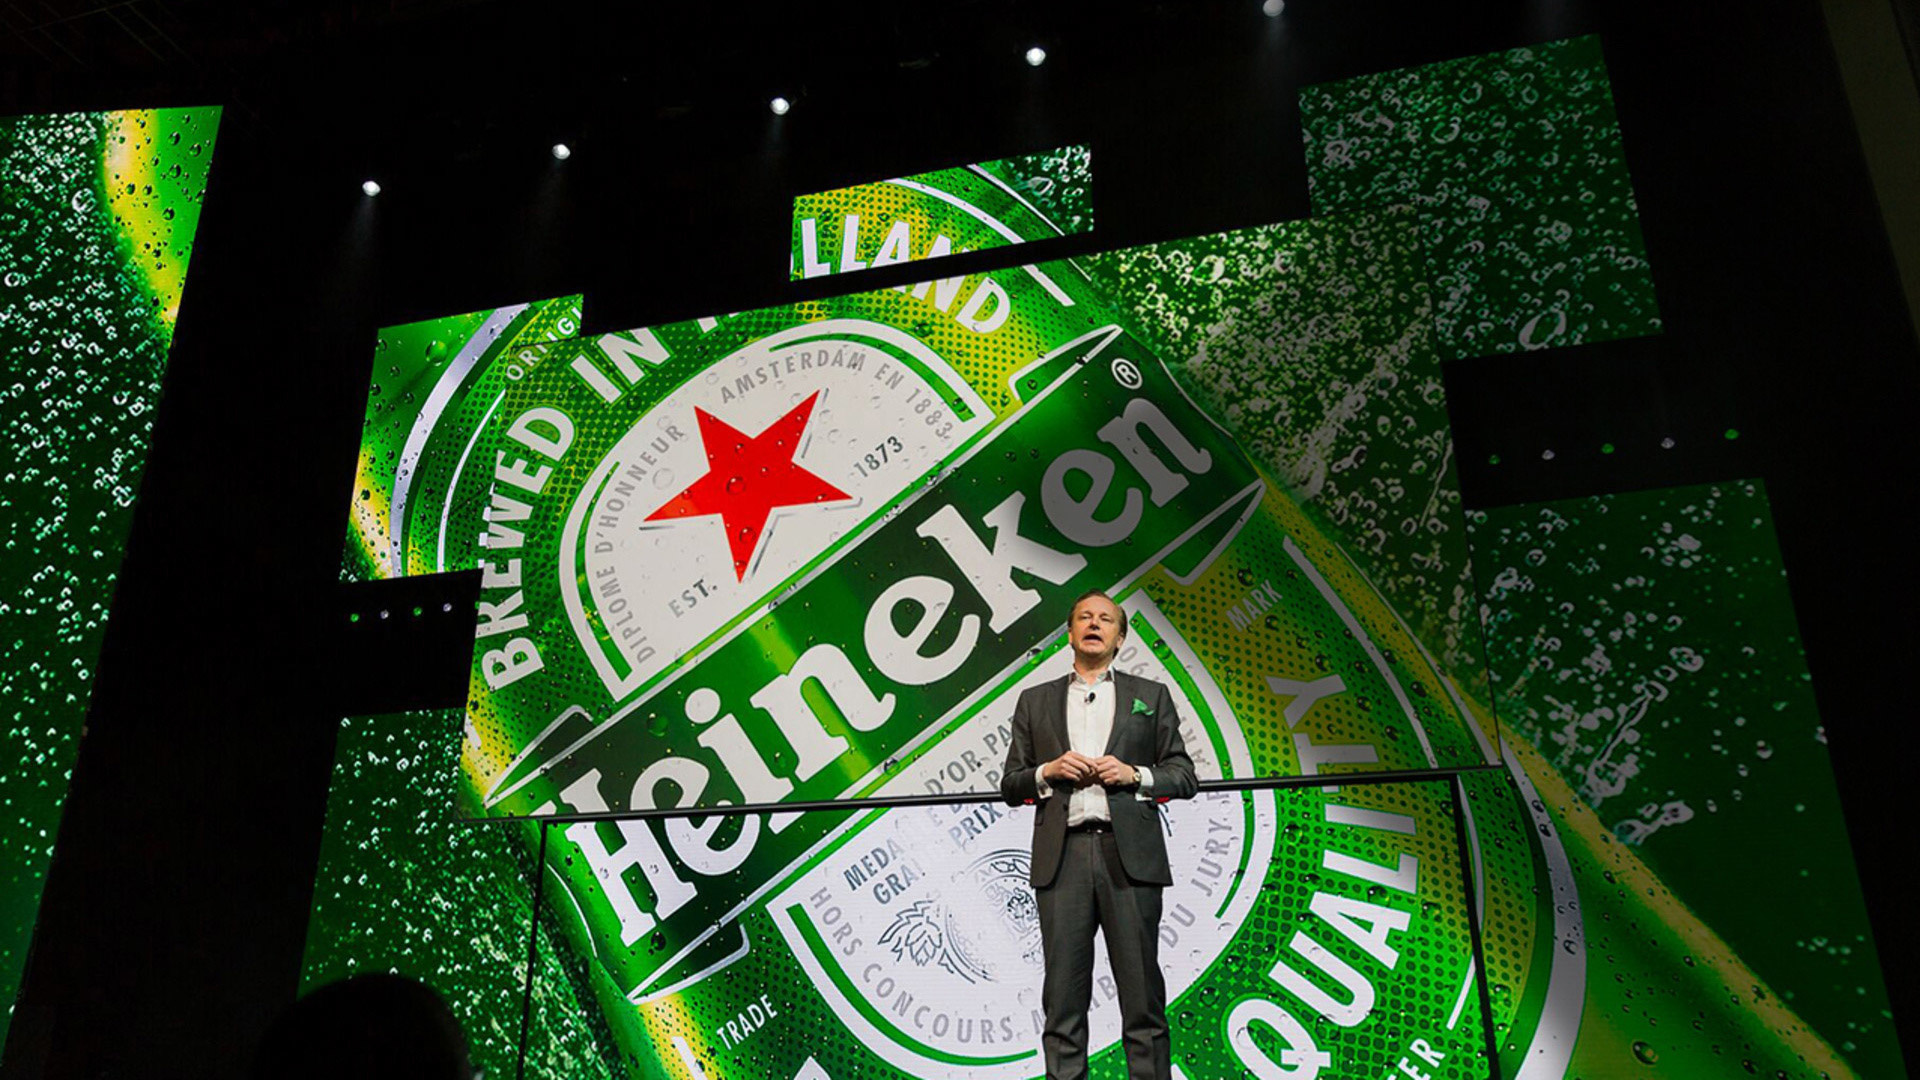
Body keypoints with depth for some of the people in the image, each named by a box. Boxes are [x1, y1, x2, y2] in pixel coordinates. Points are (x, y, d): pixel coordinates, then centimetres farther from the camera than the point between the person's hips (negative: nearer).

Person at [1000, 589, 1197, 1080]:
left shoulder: (1151, 696, 16)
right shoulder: (1035, 701, 17)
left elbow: (1183, 777, 12)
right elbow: (1010, 785, 15)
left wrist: (1134, 775, -6)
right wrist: (1048, 772, -4)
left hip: (1129, 854, -1)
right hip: (1061, 856, 1)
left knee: (1142, 993, -1)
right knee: (1063, 993, 1)